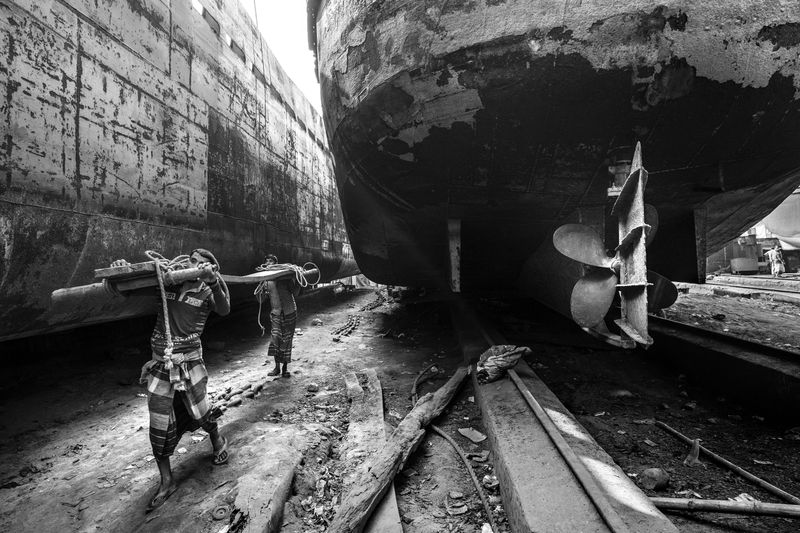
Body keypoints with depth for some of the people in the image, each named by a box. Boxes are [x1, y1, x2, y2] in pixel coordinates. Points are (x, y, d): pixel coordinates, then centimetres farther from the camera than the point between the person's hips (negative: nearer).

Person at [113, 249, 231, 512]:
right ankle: (166, 482, 23)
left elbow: (224, 309, -23)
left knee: (198, 413, 6)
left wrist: (213, 280, -40)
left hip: (189, 362, -3)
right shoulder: (167, 284, 7)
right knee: (160, 425, 6)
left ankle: (218, 441, 39)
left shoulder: (206, 291, -3)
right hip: (160, 364, 3)